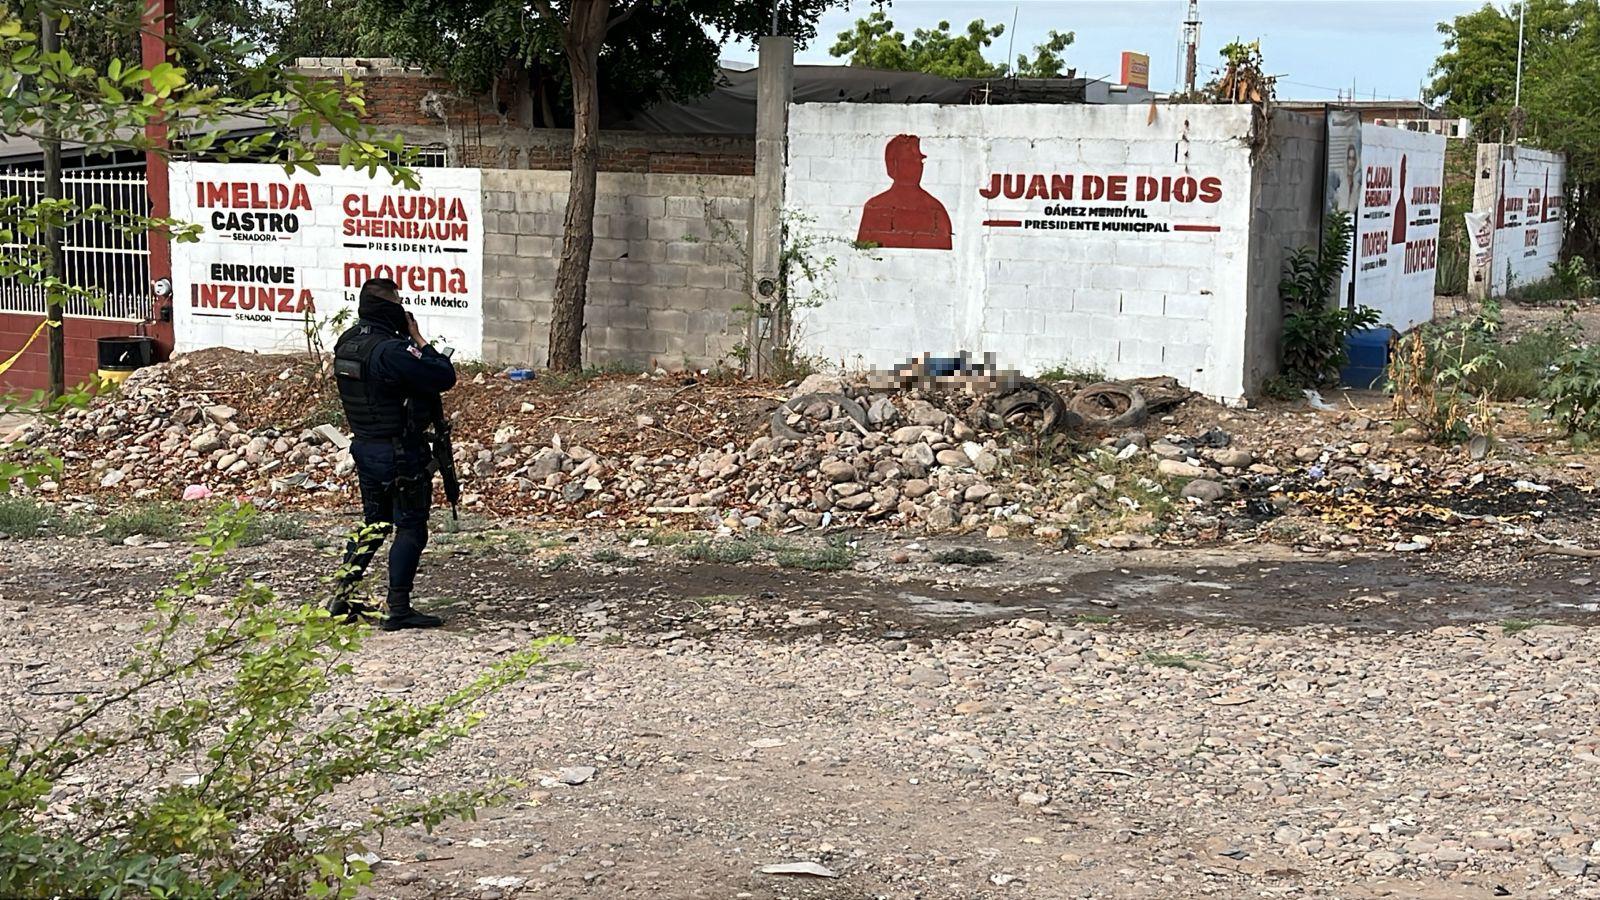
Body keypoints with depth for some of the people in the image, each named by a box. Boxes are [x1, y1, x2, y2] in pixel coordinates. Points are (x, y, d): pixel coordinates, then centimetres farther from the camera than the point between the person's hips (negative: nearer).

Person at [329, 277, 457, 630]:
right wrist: (418, 339, -10)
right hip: (399, 452, -9)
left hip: (364, 446, 9)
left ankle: (339, 598, 24)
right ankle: (398, 610, 2)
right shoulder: (391, 352, -24)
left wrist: (408, 340, 4)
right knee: (410, 528, 1)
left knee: (374, 524, 21)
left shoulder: (347, 343, 3)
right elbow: (445, 376, -21)